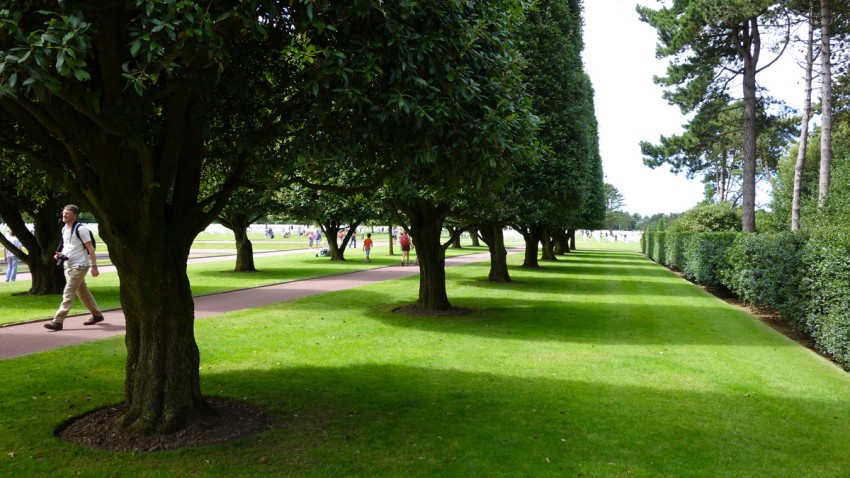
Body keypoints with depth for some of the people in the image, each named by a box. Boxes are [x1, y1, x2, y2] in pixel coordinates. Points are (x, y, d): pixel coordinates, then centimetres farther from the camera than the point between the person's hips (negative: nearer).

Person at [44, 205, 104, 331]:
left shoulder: (80, 229, -14)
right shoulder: (64, 229, 11)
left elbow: (90, 248, -15)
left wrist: (94, 266, -18)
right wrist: (60, 254, 4)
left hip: (79, 265, -9)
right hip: (70, 266, 9)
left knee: (68, 293, -11)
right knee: (83, 292, 16)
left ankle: (58, 321, -11)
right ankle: (97, 314, 28)